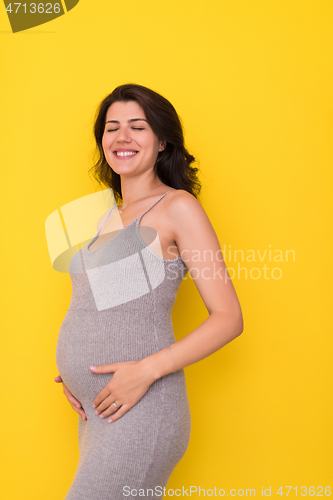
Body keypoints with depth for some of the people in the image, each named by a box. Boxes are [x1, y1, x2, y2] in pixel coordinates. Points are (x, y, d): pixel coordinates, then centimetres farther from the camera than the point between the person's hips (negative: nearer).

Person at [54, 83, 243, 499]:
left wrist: (147, 370, -20)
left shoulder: (178, 207, -7)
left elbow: (229, 318, -11)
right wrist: (71, 372, 8)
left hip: (138, 415, -7)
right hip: (95, 412, 7)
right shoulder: (108, 218, 14)